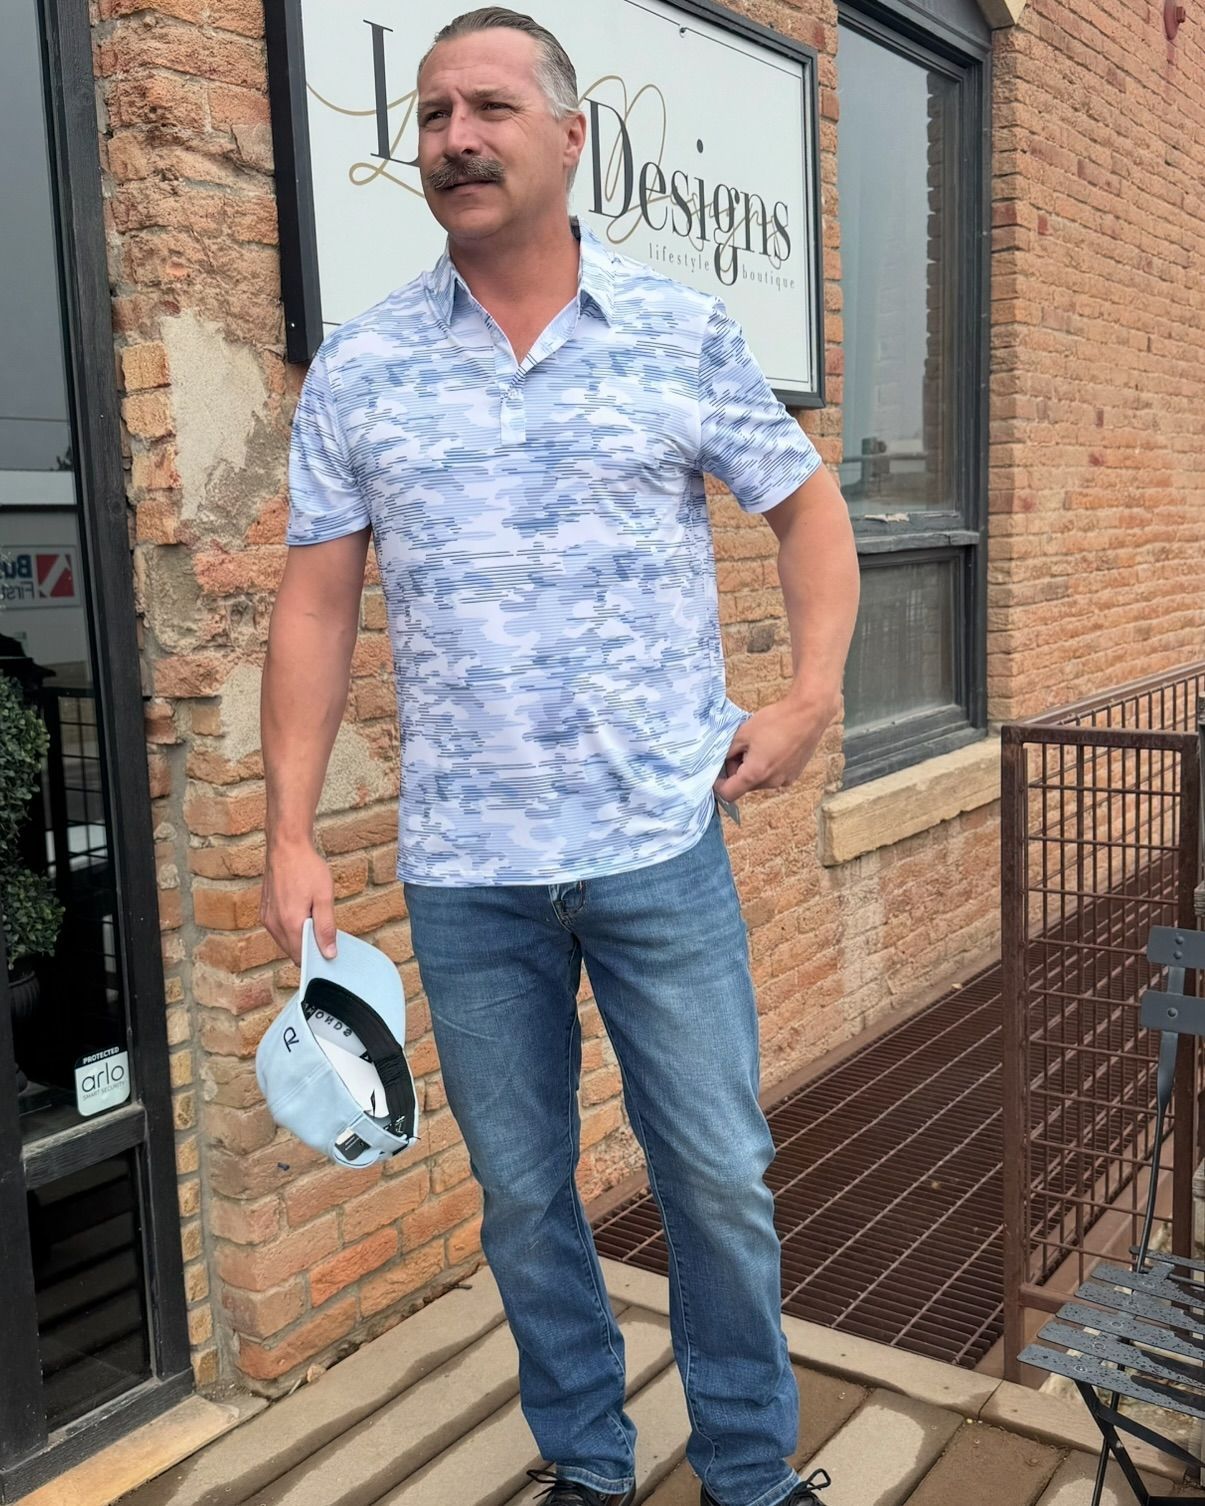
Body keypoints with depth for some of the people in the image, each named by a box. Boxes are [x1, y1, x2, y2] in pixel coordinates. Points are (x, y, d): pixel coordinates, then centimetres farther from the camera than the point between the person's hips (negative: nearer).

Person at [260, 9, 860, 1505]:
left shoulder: (686, 333, 1)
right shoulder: (358, 369, 3)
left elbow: (809, 509, 9)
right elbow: (316, 603, 3)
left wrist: (811, 693, -5)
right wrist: (290, 833, -2)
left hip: (665, 848, -1)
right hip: (462, 872, 1)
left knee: (720, 1177, 9)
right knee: (521, 1190, 14)